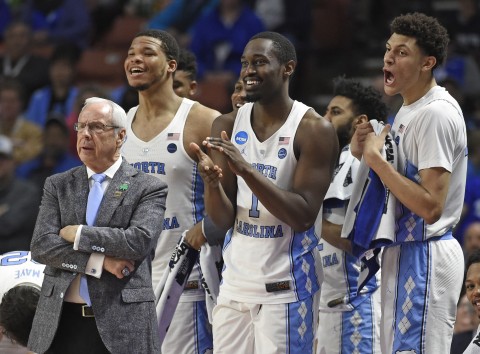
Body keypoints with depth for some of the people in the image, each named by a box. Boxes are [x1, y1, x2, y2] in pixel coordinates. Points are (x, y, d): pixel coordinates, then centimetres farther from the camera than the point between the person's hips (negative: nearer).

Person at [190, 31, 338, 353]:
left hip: (285, 288, -5)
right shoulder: (228, 126, 5)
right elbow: (223, 220, 3)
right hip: (234, 285, 5)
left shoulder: (314, 130, -11)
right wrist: (212, 182, -19)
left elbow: (303, 217, -17)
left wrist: (246, 170, -25)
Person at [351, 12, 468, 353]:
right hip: (403, 252, 11)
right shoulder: (408, 111, 13)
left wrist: (376, 159, -20)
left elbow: (430, 205, -24)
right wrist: (366, 155, 4)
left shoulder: (436, 114, -18)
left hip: (423, 257, -11)